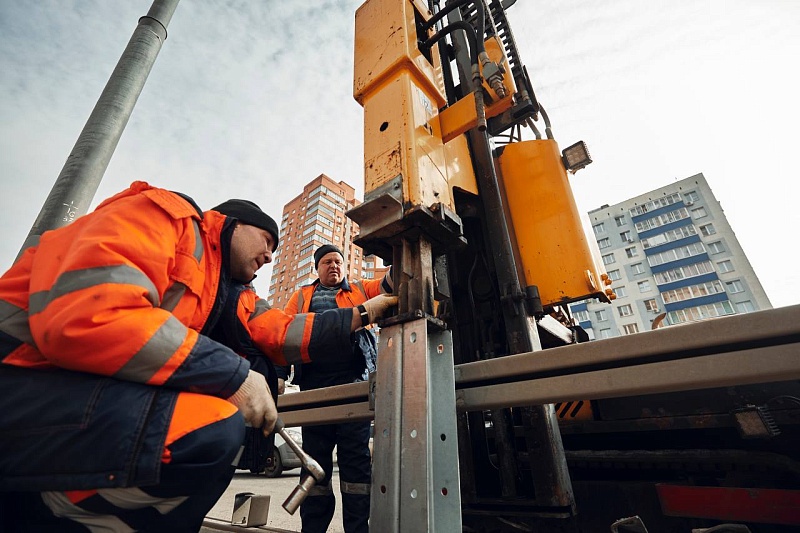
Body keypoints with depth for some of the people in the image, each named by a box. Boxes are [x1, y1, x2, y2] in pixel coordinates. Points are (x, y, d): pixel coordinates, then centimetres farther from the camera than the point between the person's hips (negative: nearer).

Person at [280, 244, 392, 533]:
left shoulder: (362, 290, 15)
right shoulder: (301, 296, 18)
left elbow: (391, 283, 0)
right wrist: (279, 376, 1)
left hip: (354, 383, -1)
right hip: (314, 385, 2)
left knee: (355, 456, 1)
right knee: (315, 456, 11)